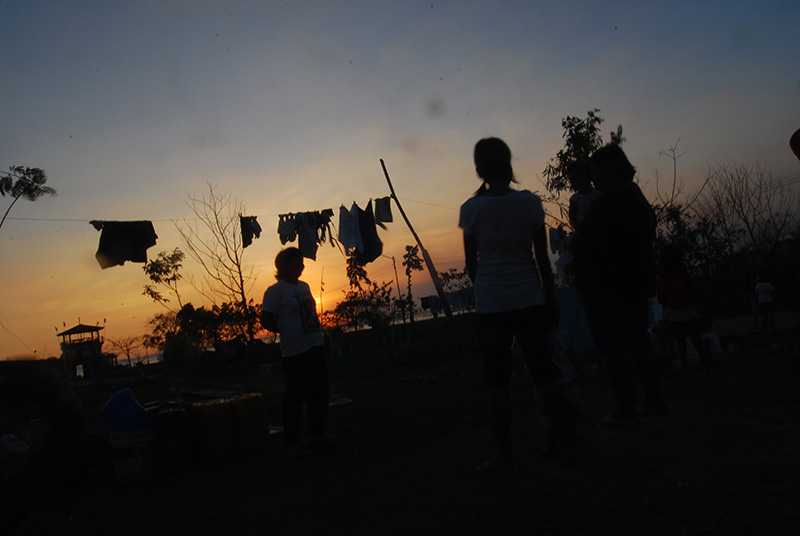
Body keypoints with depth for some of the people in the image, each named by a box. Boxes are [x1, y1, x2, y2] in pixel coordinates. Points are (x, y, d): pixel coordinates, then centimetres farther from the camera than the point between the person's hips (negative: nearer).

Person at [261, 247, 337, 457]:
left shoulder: (304, 286, 14)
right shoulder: (276, 290, -9)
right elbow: (266, 319, -11)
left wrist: (314, 330, 12)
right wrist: (286, 332, -2)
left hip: (315, 347, 8)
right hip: (295, 351, -8)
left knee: (319, 393, 13)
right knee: (295, 396, -4)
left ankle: (318, 434, 26)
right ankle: (291, 441, 7)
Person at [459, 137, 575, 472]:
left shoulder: (472, 209, -5)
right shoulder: (530, 202, -1)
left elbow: (471, 262, 1)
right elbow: (542, 257, 3)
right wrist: (551, 299, 12)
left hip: (491, 303, -1)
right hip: (530, 299, 2)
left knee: (498, 381, 5)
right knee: (544, 373, 10)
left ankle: (505, 458, 10)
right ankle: (565, 445, 15)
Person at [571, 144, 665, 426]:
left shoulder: (611, 200, -17)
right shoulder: (638, 197, 18)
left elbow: (586, 242, -21)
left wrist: (570, 242, 1)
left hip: (607, 285, -11)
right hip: (636, 281, 11)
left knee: (614, 347, -6)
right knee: (639, 341, 17)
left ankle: (626, 410, -3)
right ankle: (654, 398, 24)